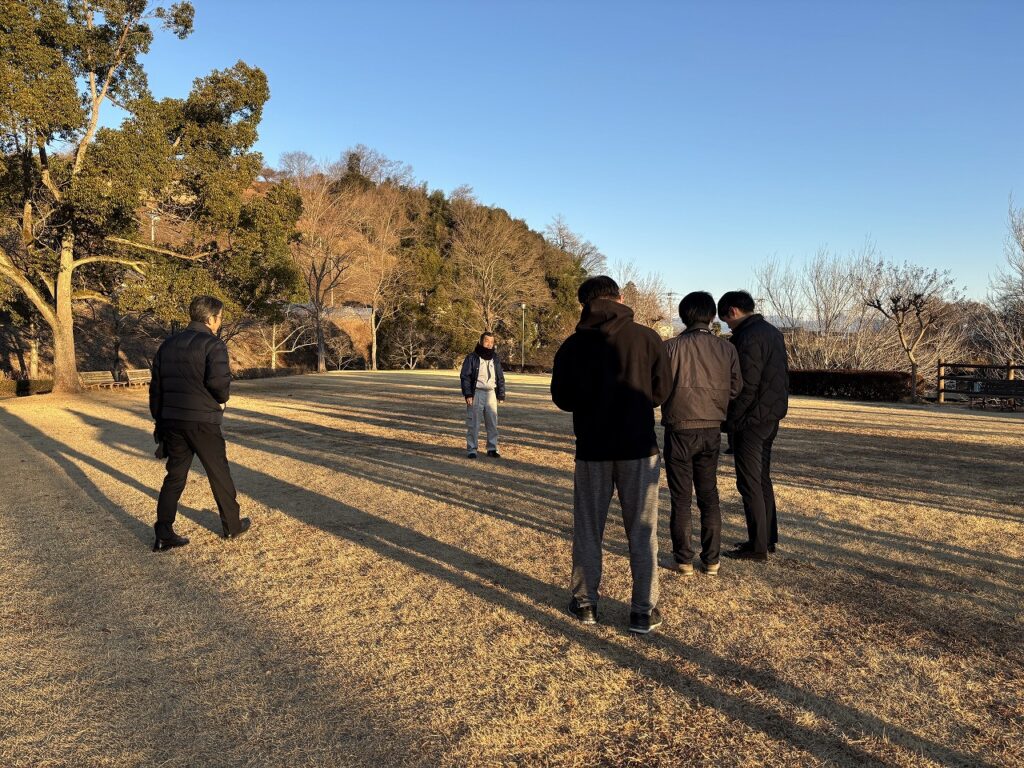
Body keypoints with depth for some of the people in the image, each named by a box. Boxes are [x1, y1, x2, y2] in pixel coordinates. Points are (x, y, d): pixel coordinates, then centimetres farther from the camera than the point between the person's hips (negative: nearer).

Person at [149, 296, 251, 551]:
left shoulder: (168, 345, 12)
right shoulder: (213, 345, -10)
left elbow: (155, 388, 13)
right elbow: (219, 382, -24)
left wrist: (159, 421, 20)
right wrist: (221, 400, -2)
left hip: (171, 421, 6)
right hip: (202, 422, -6)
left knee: (175, 476, 12)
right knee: (219, 474, 10)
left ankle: (163, 535, 8)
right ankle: (232, 525, 23)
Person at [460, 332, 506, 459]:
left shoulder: (495, 359, 12)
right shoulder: (472, 357, -3)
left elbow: (500, 378, 16)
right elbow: (465, 376, -5)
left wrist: (501, 395, 9)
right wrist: (468, 394, -13)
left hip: (491, 393, 4)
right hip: (476, 393, -4)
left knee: (493, 423, 6)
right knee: (473, 423, -2)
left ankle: (492, 448, 15)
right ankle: (471, 449, 5)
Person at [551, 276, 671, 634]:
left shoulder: (572, 345, -2)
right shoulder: (647, 337, -5)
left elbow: (562, 398, 3)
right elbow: (661, 391, 1)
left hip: (592, 447, 1)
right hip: (639, 446, -1)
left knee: (587, 529, 14)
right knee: (642, 531, 8)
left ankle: (585, 602, 22)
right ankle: (643, 611, 13)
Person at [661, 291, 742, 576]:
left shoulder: (671, 347, -14)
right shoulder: (727, 349, -3)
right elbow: (735, 388, 2)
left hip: (680, 430, -3)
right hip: (712, 430, 3)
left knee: (681, 497, 7)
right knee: (709, 495, 14)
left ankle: (683, 560, 11)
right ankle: (711, 560, 17)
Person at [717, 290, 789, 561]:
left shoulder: (748, 338, -18)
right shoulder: (773, 332, 13)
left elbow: (746, 386, -22)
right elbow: (781, 377, 18)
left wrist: (730, 421, -14)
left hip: (751, 420, -10)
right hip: (772, 417, 10)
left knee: (749, 482, -3)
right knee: (762, 478, 18)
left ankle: (757, 546, 2)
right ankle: (769, 538, 26)